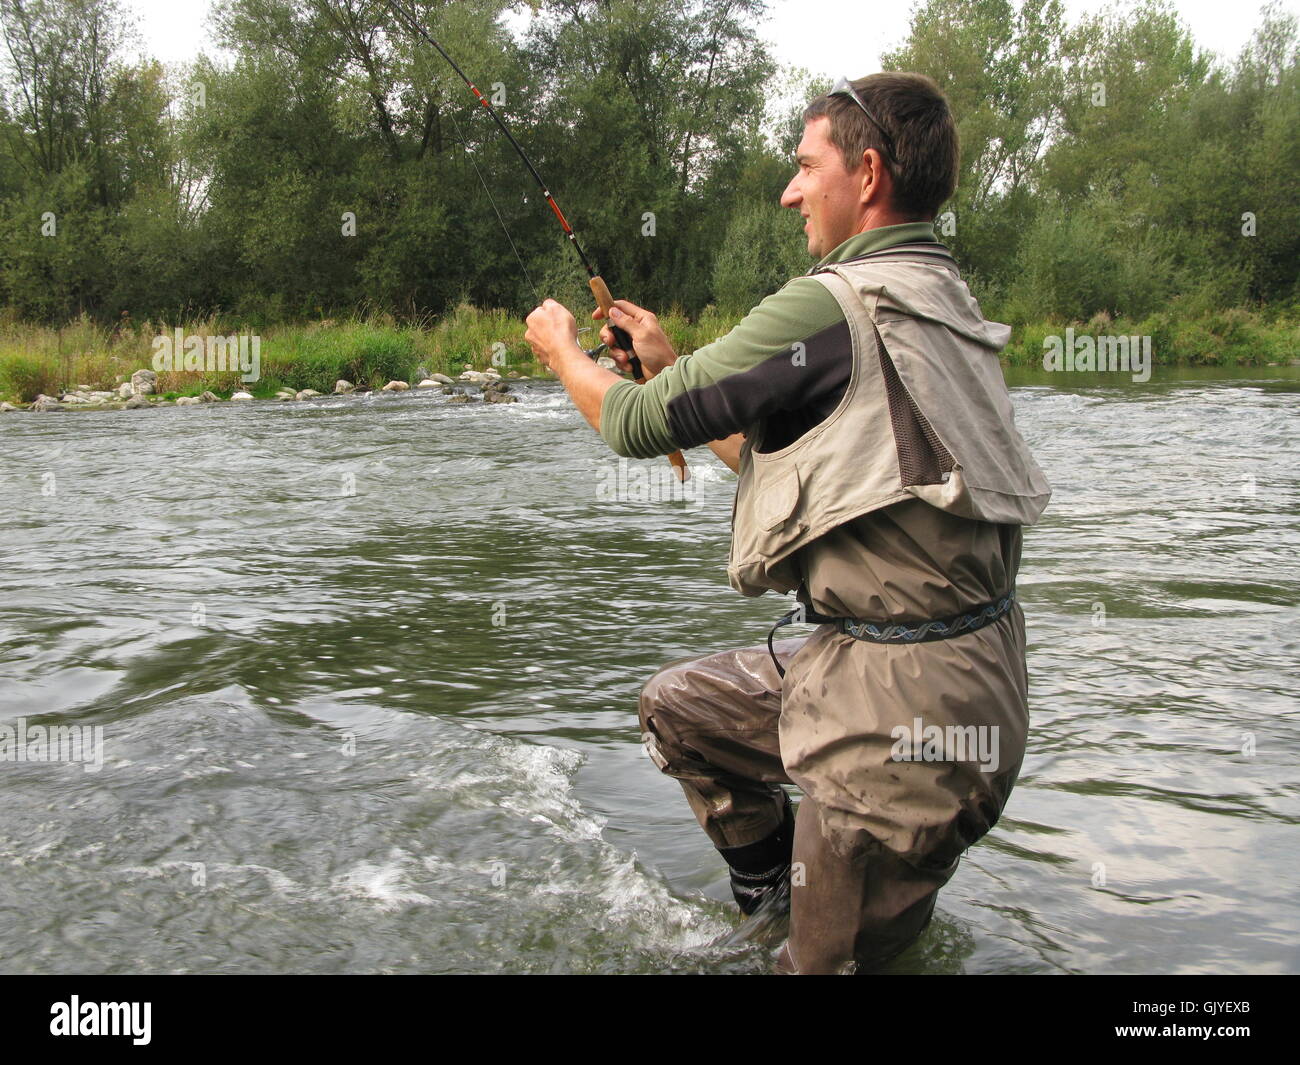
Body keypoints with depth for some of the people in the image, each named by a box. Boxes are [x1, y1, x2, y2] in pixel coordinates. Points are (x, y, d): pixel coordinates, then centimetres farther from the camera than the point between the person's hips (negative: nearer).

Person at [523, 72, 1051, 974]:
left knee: (831, 958, 8)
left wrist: (562, 350, 11)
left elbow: (639, 426, -9)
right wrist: (672, 366, 21)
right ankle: (774, 888, 34)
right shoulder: (943, 299, 11)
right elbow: (777, 460, 19)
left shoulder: (833, 307, -19)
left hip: (905, 713, -9)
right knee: (678, 703, 23)